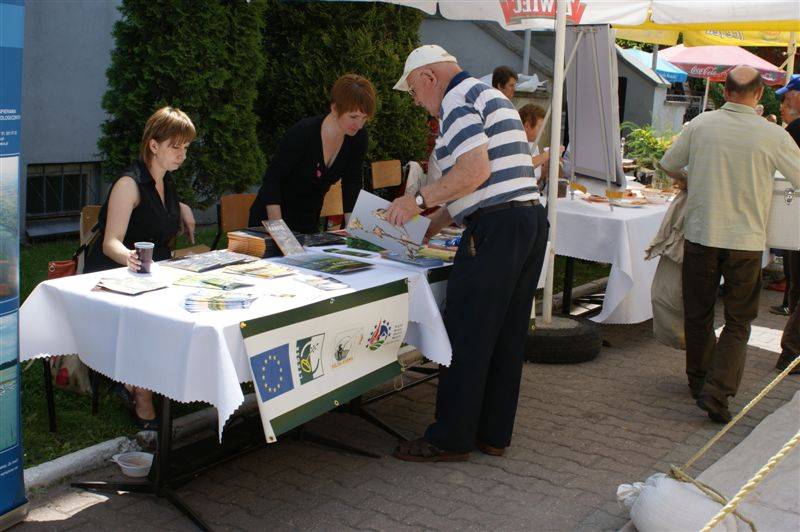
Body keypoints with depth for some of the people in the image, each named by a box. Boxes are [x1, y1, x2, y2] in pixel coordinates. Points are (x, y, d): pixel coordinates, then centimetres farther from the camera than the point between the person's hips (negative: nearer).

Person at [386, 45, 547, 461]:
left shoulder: (458, 100, -6)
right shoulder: (491, 96, 26)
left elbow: (476, 170, -21)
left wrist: (420, 199, -14)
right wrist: (431, 224, 24)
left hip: (496, 227, -10)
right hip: (531, 217, 10)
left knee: (466, 337, -3)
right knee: (507, 336, 12)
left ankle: (451, 439, 6)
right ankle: (493, 434, 21)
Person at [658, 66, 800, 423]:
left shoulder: (700, 125, -4)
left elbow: (668, 166, 8)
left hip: (700, 235, 2)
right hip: (746, 240, -2)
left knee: (698, 314, 16)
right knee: (738, 320, 9)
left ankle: (699, 382, 30)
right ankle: (717, 391, -3)